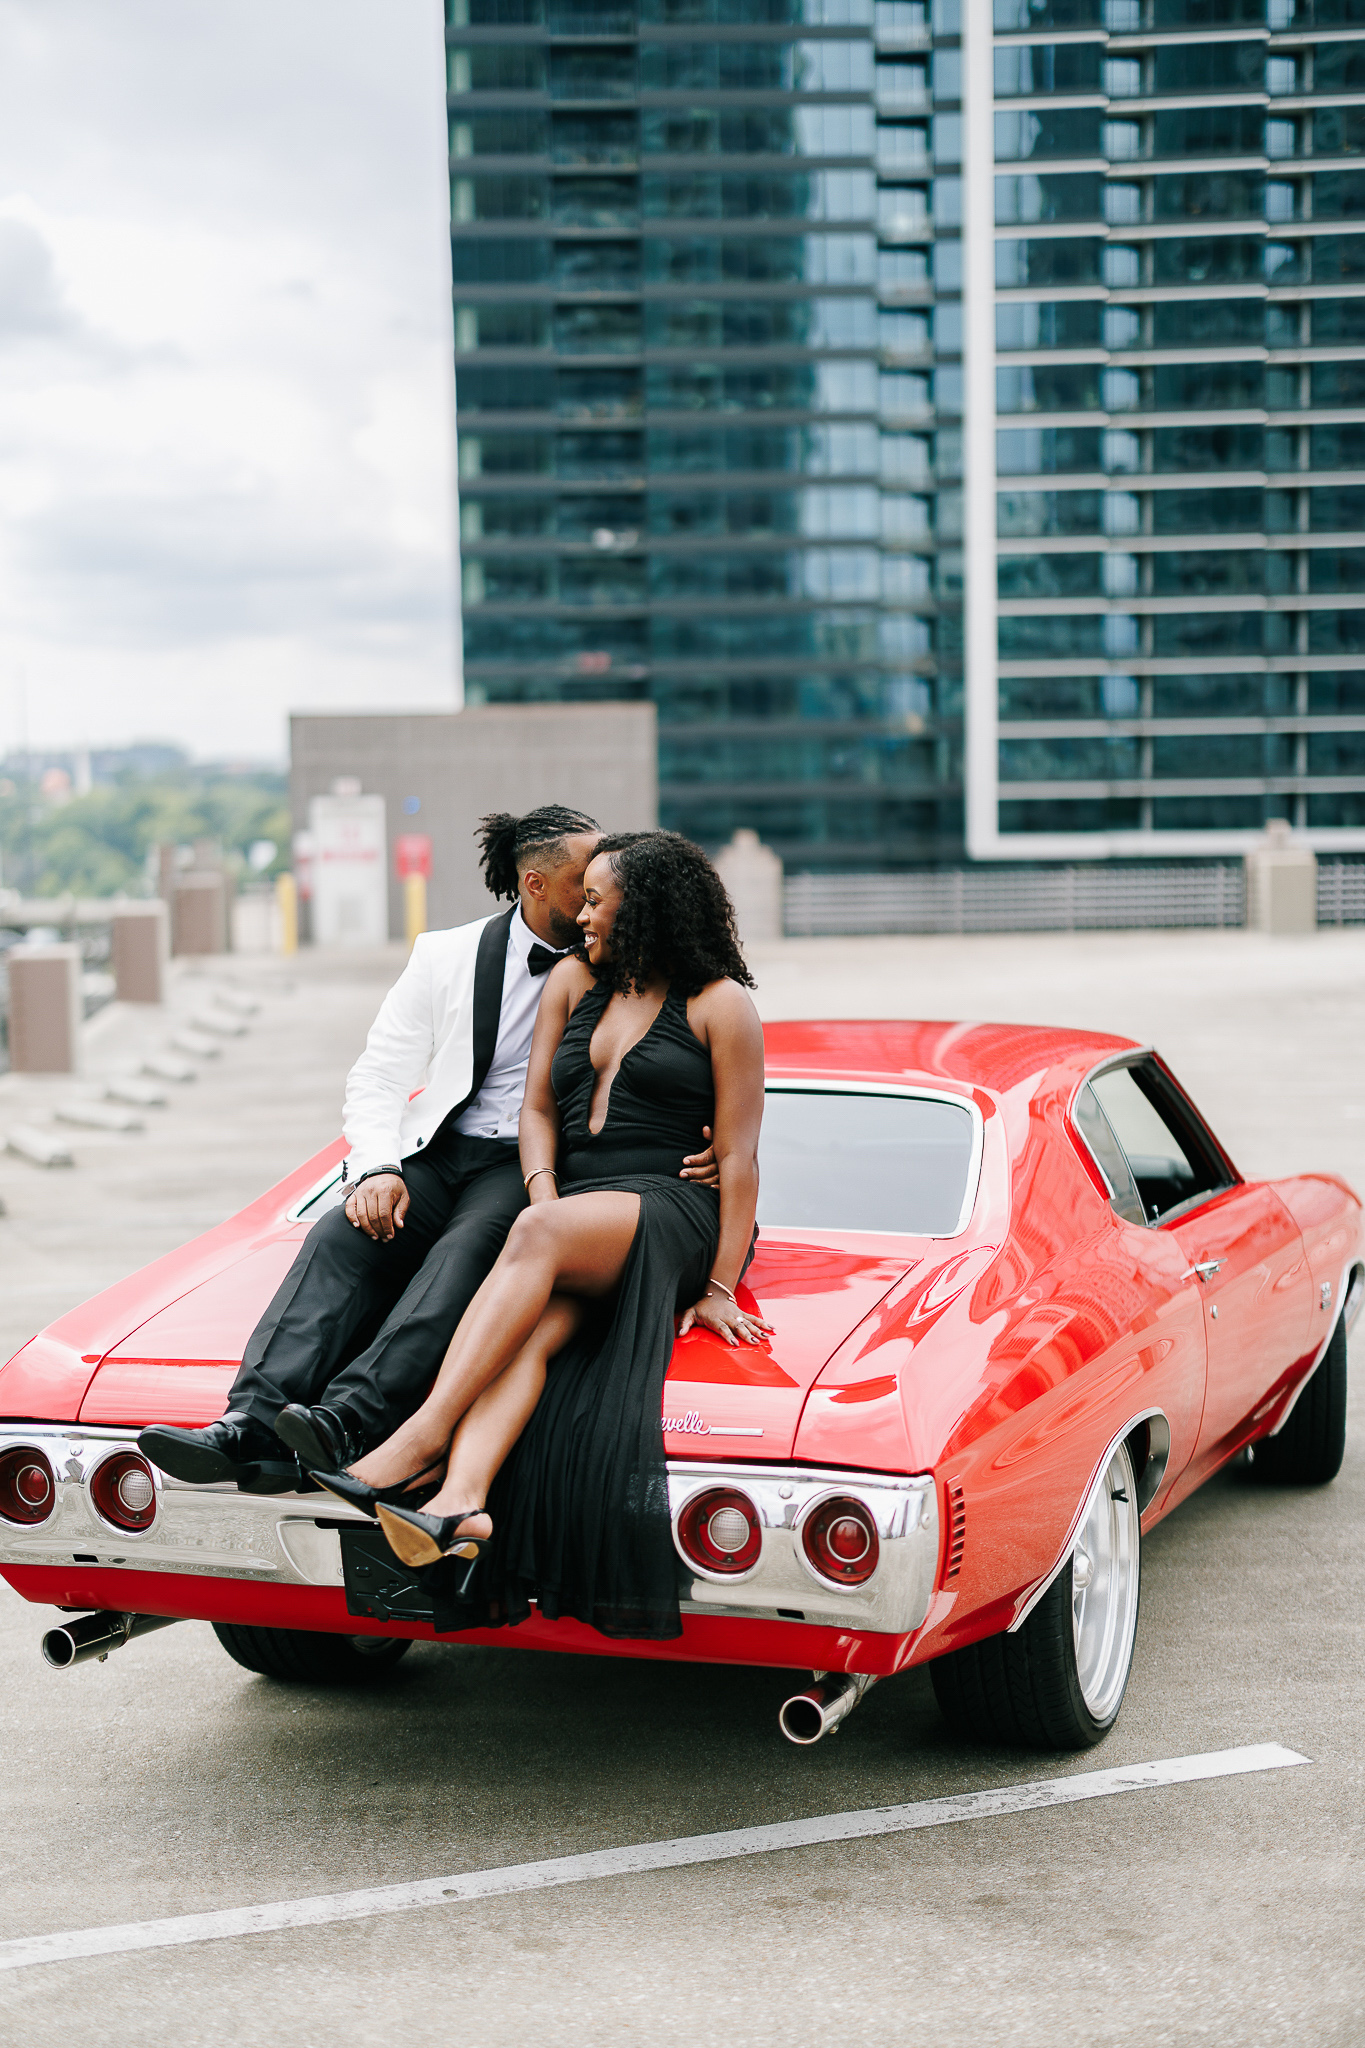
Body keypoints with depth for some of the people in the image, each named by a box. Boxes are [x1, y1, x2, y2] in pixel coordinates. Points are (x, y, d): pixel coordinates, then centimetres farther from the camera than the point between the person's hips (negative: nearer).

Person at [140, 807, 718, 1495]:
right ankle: (251, 1423, -41)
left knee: (468, 1249, -34)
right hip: (439, 1154, 2)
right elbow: (377, 1078, 8)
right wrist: (378, 1170, -12)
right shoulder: (447, 955, 10)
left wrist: (714, 1152, -12)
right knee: (341, 1236, -26)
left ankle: (345, 1424, -49)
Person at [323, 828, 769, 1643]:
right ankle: (460, 1505, -56)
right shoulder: (575, 981, 22)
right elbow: (537, 1110, 18)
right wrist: (544, 1196, -4)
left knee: (535, 1238, -36)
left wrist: (720, 1288, -10)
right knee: (532, 1328, -30)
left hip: (675, 1218, -5)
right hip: (573, 1216, 5)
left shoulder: (720, 1004, 4)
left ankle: (420, 1438, -47)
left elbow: (739, 1156, -2)